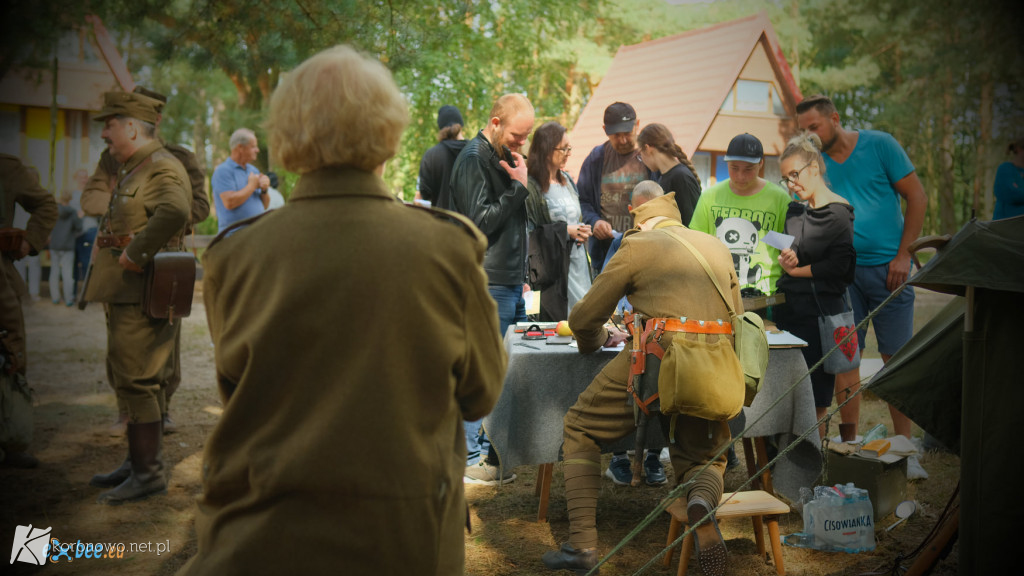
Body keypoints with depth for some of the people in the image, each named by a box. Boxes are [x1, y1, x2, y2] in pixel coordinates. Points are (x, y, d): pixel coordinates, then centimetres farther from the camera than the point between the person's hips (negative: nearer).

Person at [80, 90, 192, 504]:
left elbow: (175, 211, -37)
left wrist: (135, 253, -29)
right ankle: (138, 462, 28)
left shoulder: (162, 168, -15)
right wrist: (109, 239, 13)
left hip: (144, 297, -11)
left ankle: (148, 473, 3)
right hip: (127, 296, 11)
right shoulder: (132, 170, 19)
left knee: (136, 383, -6)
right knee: (128, 380, 17)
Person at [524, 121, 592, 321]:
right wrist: (565, 231, -16)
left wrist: (581, 231, 2)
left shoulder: (567, 180, 14)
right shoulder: (531, 186, -11)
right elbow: (528, 233, -16)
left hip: (578, 264, 7)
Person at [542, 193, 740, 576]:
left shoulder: (637, 245, 7)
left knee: (580, 430, 16)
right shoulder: (719, 249, 20)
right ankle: (702, 497, -11)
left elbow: (583, 320, 9)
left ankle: (582, 545, 5)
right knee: (703, 459, 26)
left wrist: (602, 339, 31)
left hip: (655, 362, -4)